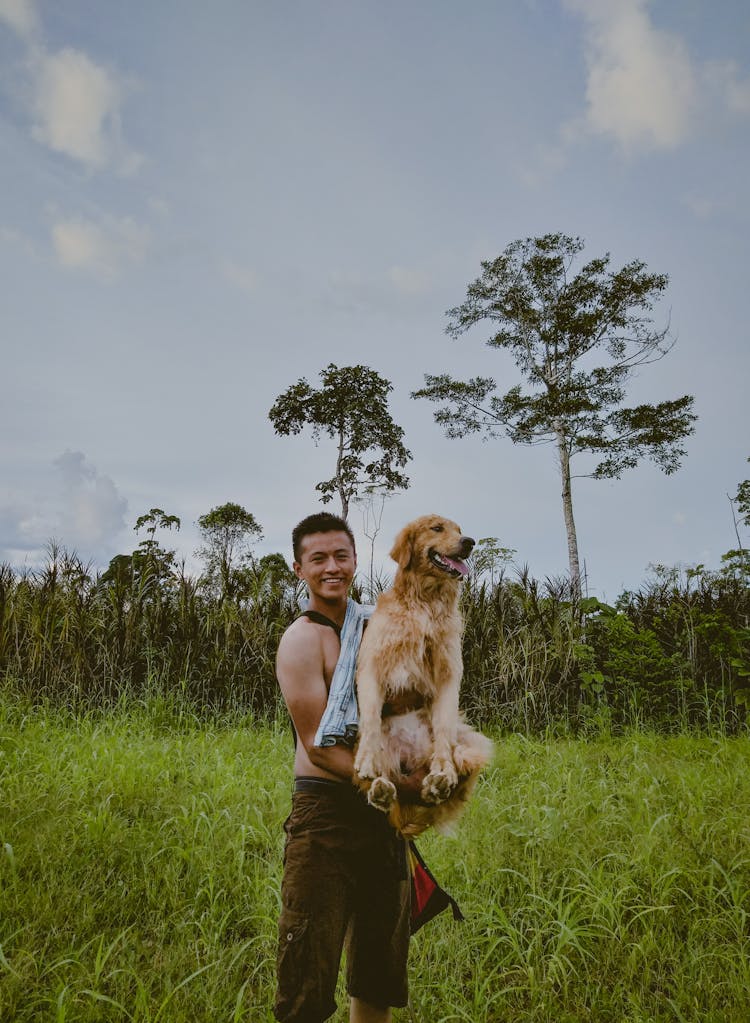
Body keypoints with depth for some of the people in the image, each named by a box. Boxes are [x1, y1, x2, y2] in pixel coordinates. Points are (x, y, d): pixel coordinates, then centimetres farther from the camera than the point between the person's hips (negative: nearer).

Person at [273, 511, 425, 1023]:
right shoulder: (303, 639, -10)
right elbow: (319, 748, -15)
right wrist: (399, 783, -20)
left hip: (382, 813, 7)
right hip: (327, 813, -7)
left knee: (378, 976, 19)